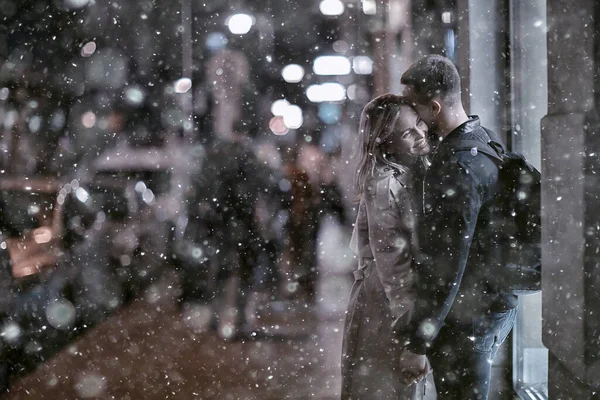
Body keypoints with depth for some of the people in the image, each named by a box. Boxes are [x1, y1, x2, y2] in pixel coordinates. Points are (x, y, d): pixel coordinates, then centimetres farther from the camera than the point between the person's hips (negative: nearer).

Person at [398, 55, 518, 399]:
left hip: (467, 317, -9)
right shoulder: (488, 139, 5)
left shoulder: (456, 170, -25)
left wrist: (418, 343, -21)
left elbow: (446, 264, -25)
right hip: (498, 303, 10)